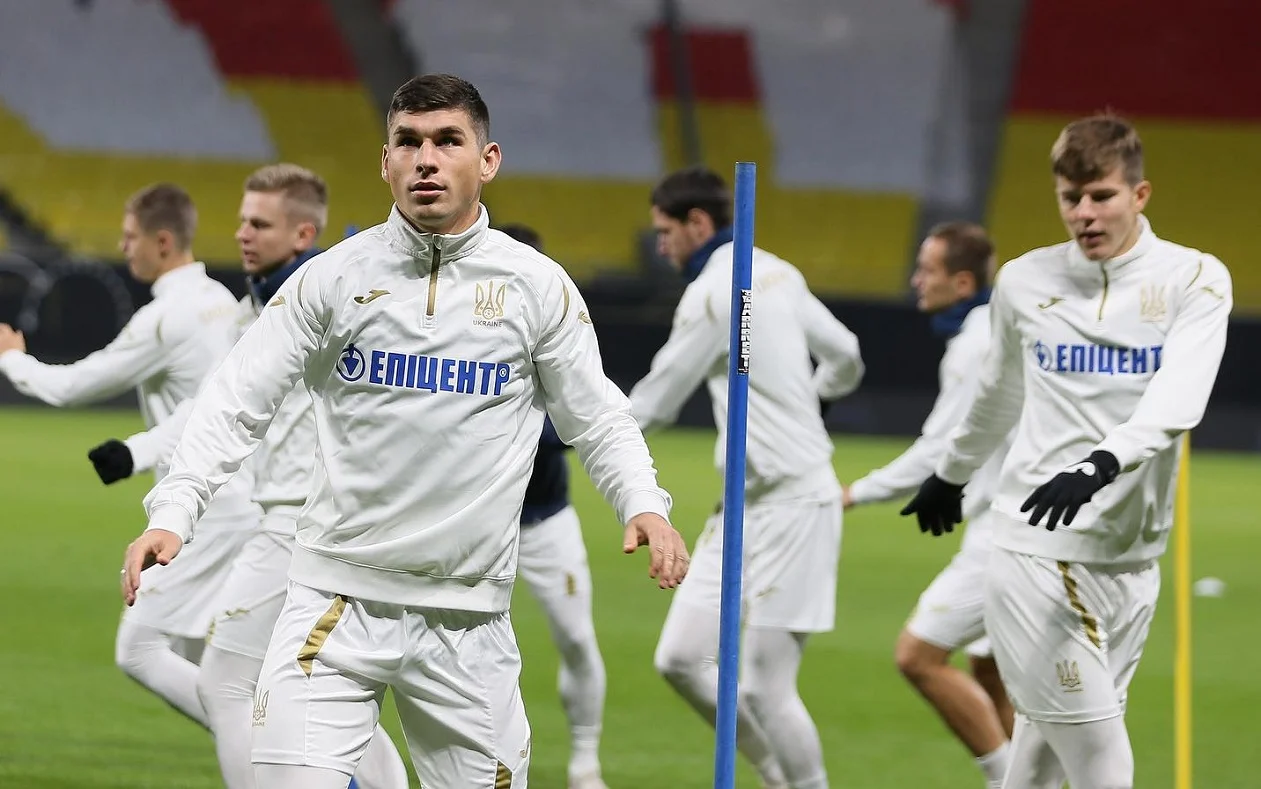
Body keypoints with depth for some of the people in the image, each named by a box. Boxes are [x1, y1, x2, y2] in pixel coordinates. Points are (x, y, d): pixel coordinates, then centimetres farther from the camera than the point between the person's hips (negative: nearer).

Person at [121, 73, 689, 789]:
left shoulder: (539, 286, 3)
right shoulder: (334, 278, 1)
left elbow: (596, 418, 10)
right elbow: (239, 405, 1)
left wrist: (644, 505, -9)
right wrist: (173, 512, -13)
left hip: (469, 620, 1)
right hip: (337, 598, -1)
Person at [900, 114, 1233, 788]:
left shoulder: (1195, 280, -2)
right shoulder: (1024, 282, 5)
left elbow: (1177, 404, -18)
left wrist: (1103, 464, -36)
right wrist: (950, 474, 39)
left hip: (1132, 556, 1)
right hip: (1039, 550, -1)